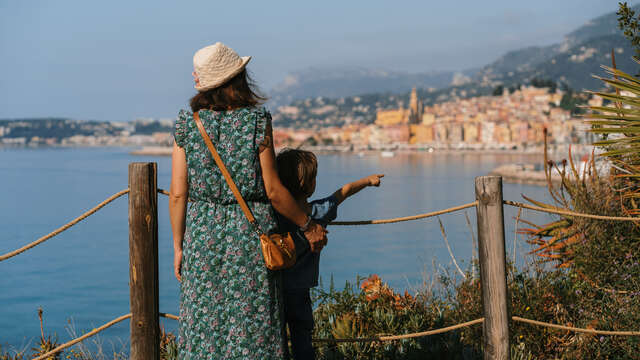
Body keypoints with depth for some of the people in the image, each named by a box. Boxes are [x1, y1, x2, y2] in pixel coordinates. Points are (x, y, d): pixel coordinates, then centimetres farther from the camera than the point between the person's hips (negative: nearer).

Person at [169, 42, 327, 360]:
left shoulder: (187, 123, 0)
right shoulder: (257, 120, -7)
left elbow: (178, 193, 0)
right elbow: (273, 191, -8)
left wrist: (178, 246, 9)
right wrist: (309, 226, 5)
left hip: (202, 232, 3)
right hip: (251, 229, -3)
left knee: (204, 326, 10)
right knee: (252, 328, 5)